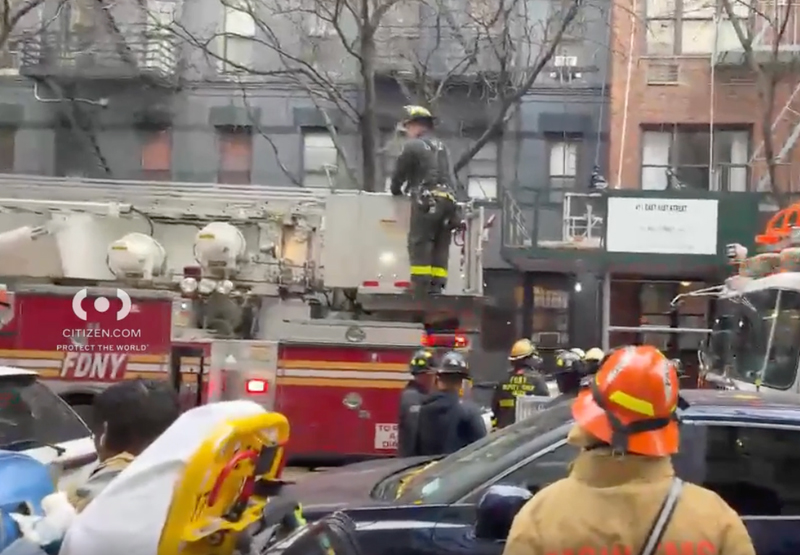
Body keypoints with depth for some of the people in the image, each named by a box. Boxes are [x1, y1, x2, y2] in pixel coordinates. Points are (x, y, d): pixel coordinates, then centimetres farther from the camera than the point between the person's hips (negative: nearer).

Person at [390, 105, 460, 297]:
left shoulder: (414, 146, 0)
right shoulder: (442, 148, 26)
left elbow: (400, 172, 6)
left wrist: (396, 190, 24)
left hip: (427, 201, -8)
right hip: (448, 200, 8)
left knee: (419, 243, -8)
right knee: (440, 246, 6)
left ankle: (421, 285, -14)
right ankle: (436, 284, 3)